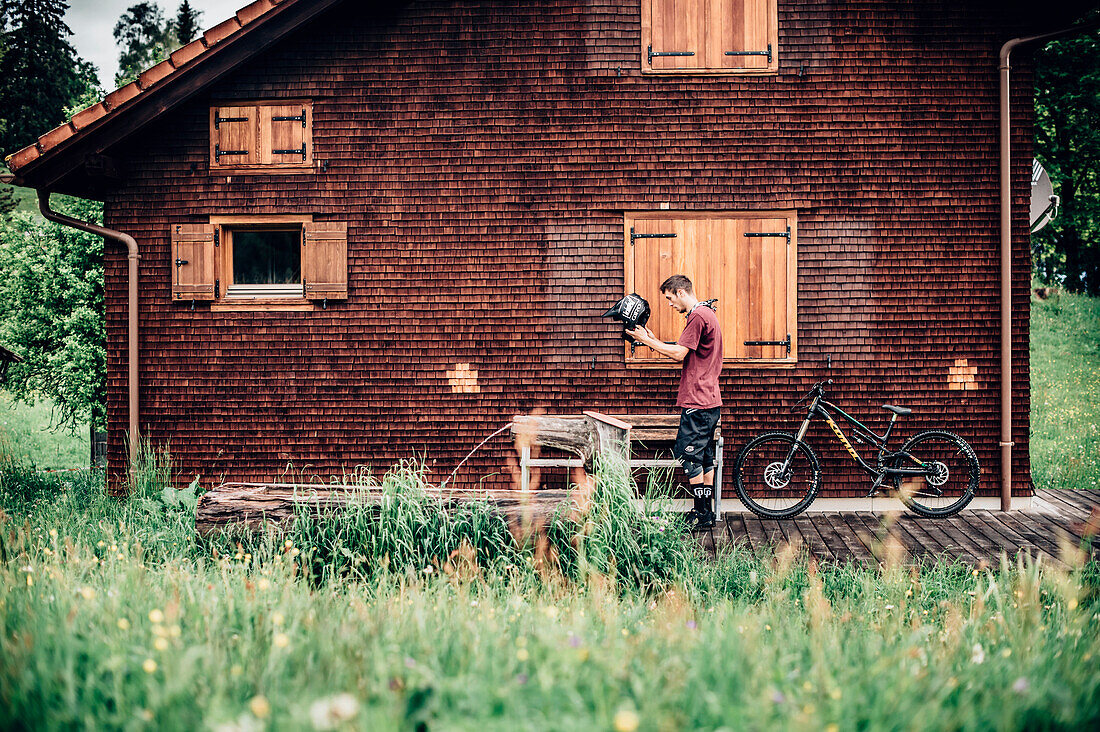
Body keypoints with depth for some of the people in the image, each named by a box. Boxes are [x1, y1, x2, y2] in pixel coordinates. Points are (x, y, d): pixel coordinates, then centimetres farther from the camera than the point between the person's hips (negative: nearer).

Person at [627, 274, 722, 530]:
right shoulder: (707, 313, 19)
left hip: (697, 401, -10)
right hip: (709, 400, 10)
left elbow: (680, 354, -17)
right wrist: (654, 341, 14)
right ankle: (706, 513, 16)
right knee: (704, 456, 12)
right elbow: (684, 353, 18)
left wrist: (648, 340, -10)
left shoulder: (697, 317, -14)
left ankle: (701, 514, -3)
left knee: (688, 455, -6)